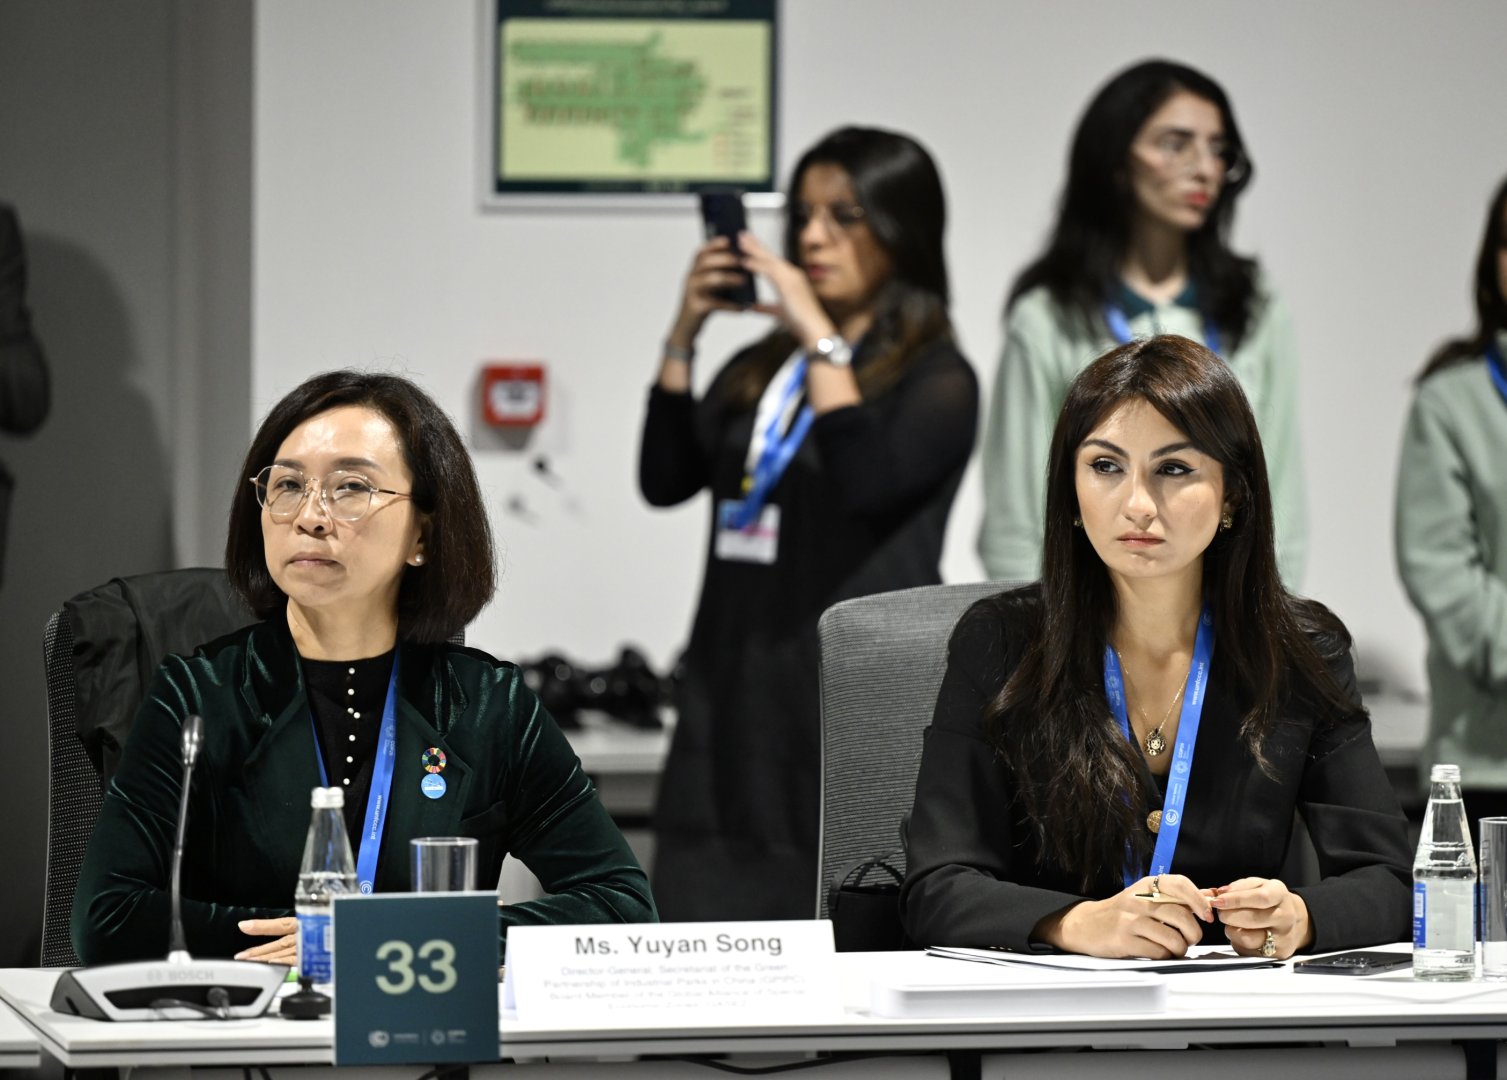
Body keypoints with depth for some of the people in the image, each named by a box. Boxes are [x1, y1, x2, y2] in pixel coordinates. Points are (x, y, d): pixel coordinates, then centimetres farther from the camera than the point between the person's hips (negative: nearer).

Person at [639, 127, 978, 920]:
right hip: (736, 697, 6)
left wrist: (821, 339, -17)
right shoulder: (762, 370, 16)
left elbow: (867, 481, -20)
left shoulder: (937, 381, -1)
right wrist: (683, 336, -1)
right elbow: (665, 480, 7)